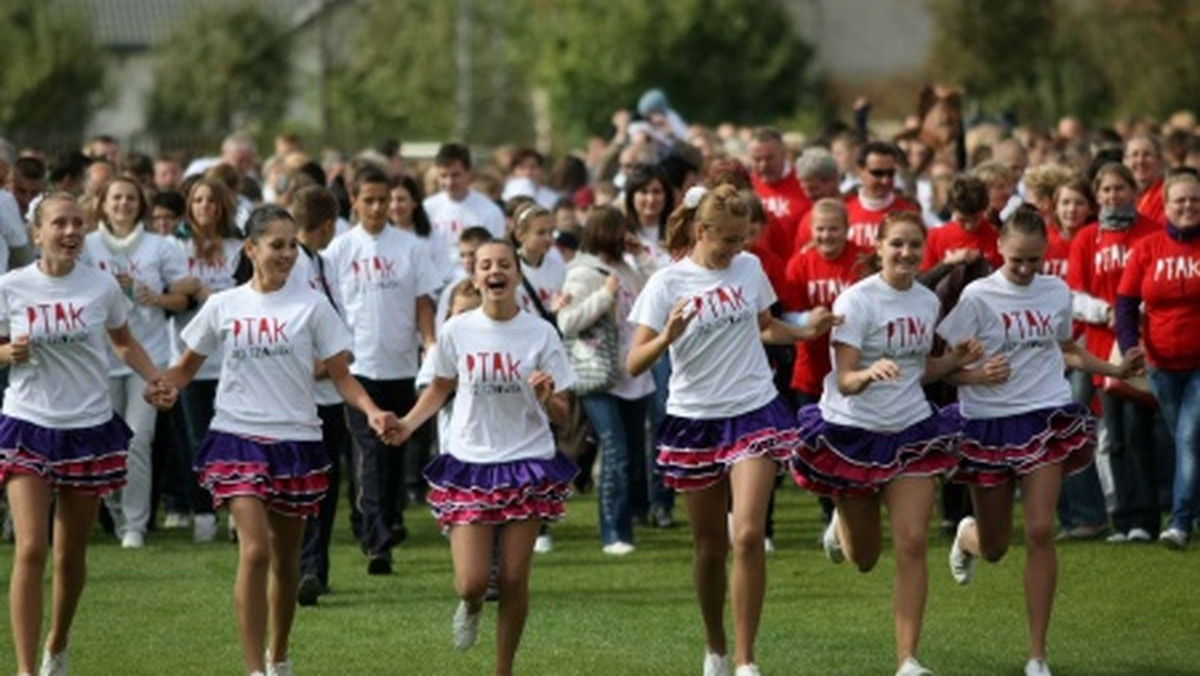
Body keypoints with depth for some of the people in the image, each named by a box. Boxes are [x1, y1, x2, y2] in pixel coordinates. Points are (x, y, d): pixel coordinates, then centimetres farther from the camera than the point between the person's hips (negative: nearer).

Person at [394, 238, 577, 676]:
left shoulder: (540, 333, -4)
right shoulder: (456, 331, -2)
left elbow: (561, 413, -1)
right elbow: (441, 388, 15)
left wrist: (546, 397, -23)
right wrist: (408, 423, -1)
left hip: (527, 464, 0)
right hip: (470, 464, 0)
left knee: (514, 580, 0)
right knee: (471, 582, -7)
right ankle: (471, 608, 31)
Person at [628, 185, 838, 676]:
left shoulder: (749, 268, 2)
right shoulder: (667, 284, -8)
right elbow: (635, 364, -13)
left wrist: (805, 332, 1)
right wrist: (667, 336, -32)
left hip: (754, 414, 1)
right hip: (694, 420, -1)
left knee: (748, 535, -14)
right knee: (710, 544, 9)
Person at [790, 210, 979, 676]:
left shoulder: (928, 302, 4)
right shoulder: (857, 301, -15)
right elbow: (845, 381, -20)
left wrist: (955, 359, -2)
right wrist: (871, 372, -41)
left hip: (911, 430, 3)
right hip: (853, 430, -3)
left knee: (912, 543, -11)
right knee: (864, 558, 10)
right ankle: (842, 521, 49)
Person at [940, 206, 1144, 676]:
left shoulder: (1057, 293, 4)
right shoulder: (978, 297, -9)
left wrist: (1115, 370, 11)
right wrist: (978, 376, -27)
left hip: (1047, 418, 2)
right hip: (988, 423, -1)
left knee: (1040, 531, -13)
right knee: (993, 548, 10)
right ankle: (967, 535, 52)